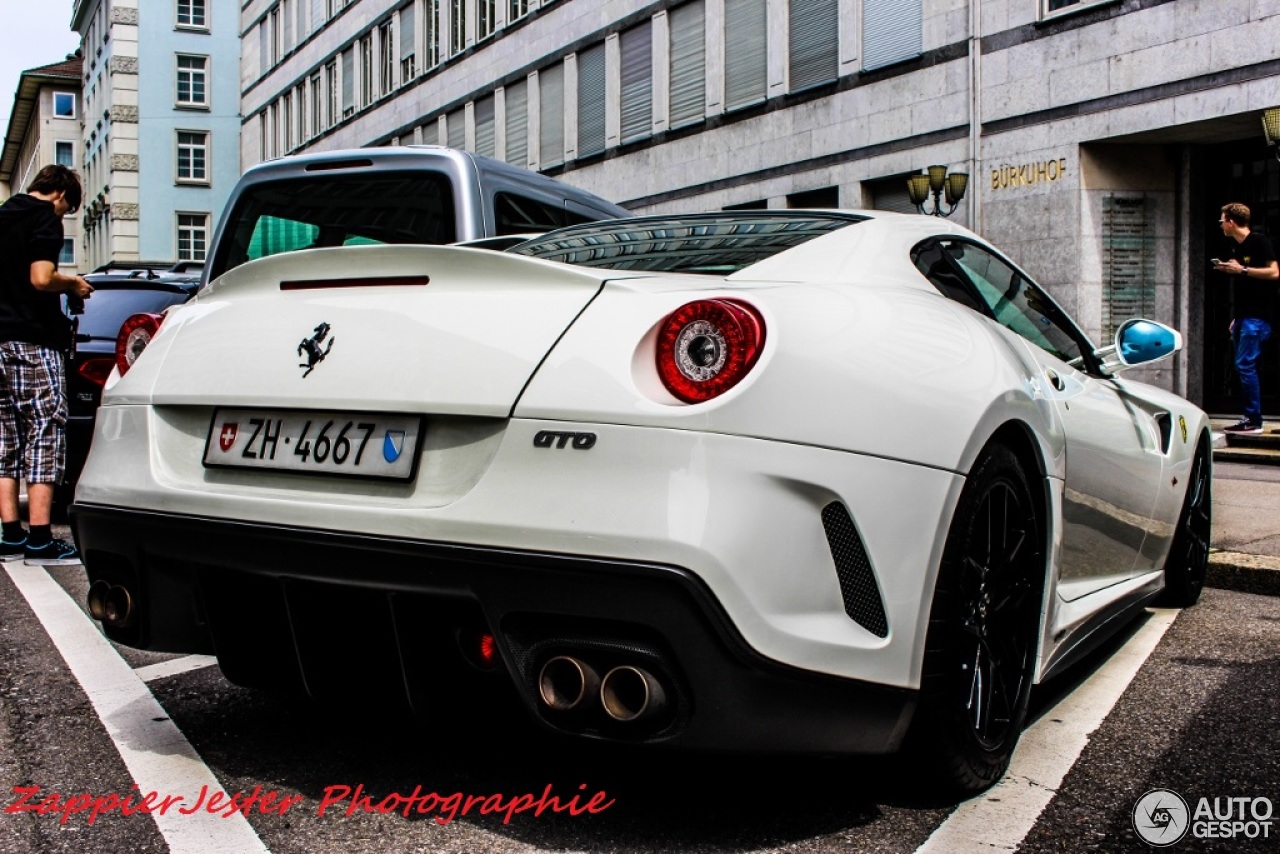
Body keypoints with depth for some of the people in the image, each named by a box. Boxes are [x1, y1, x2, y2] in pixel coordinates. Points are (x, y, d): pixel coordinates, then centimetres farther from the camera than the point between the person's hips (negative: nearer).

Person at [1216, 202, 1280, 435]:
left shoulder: (1260, 242, -9)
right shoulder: (1234, 246, 16)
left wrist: (1242, 270, -19)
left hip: (1258, 316, -9)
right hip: (1243, 315, 9)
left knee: (1245, 365, -12)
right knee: (1243, 367, 8)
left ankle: (1254, 420, -8)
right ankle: (1250, 417, 13)